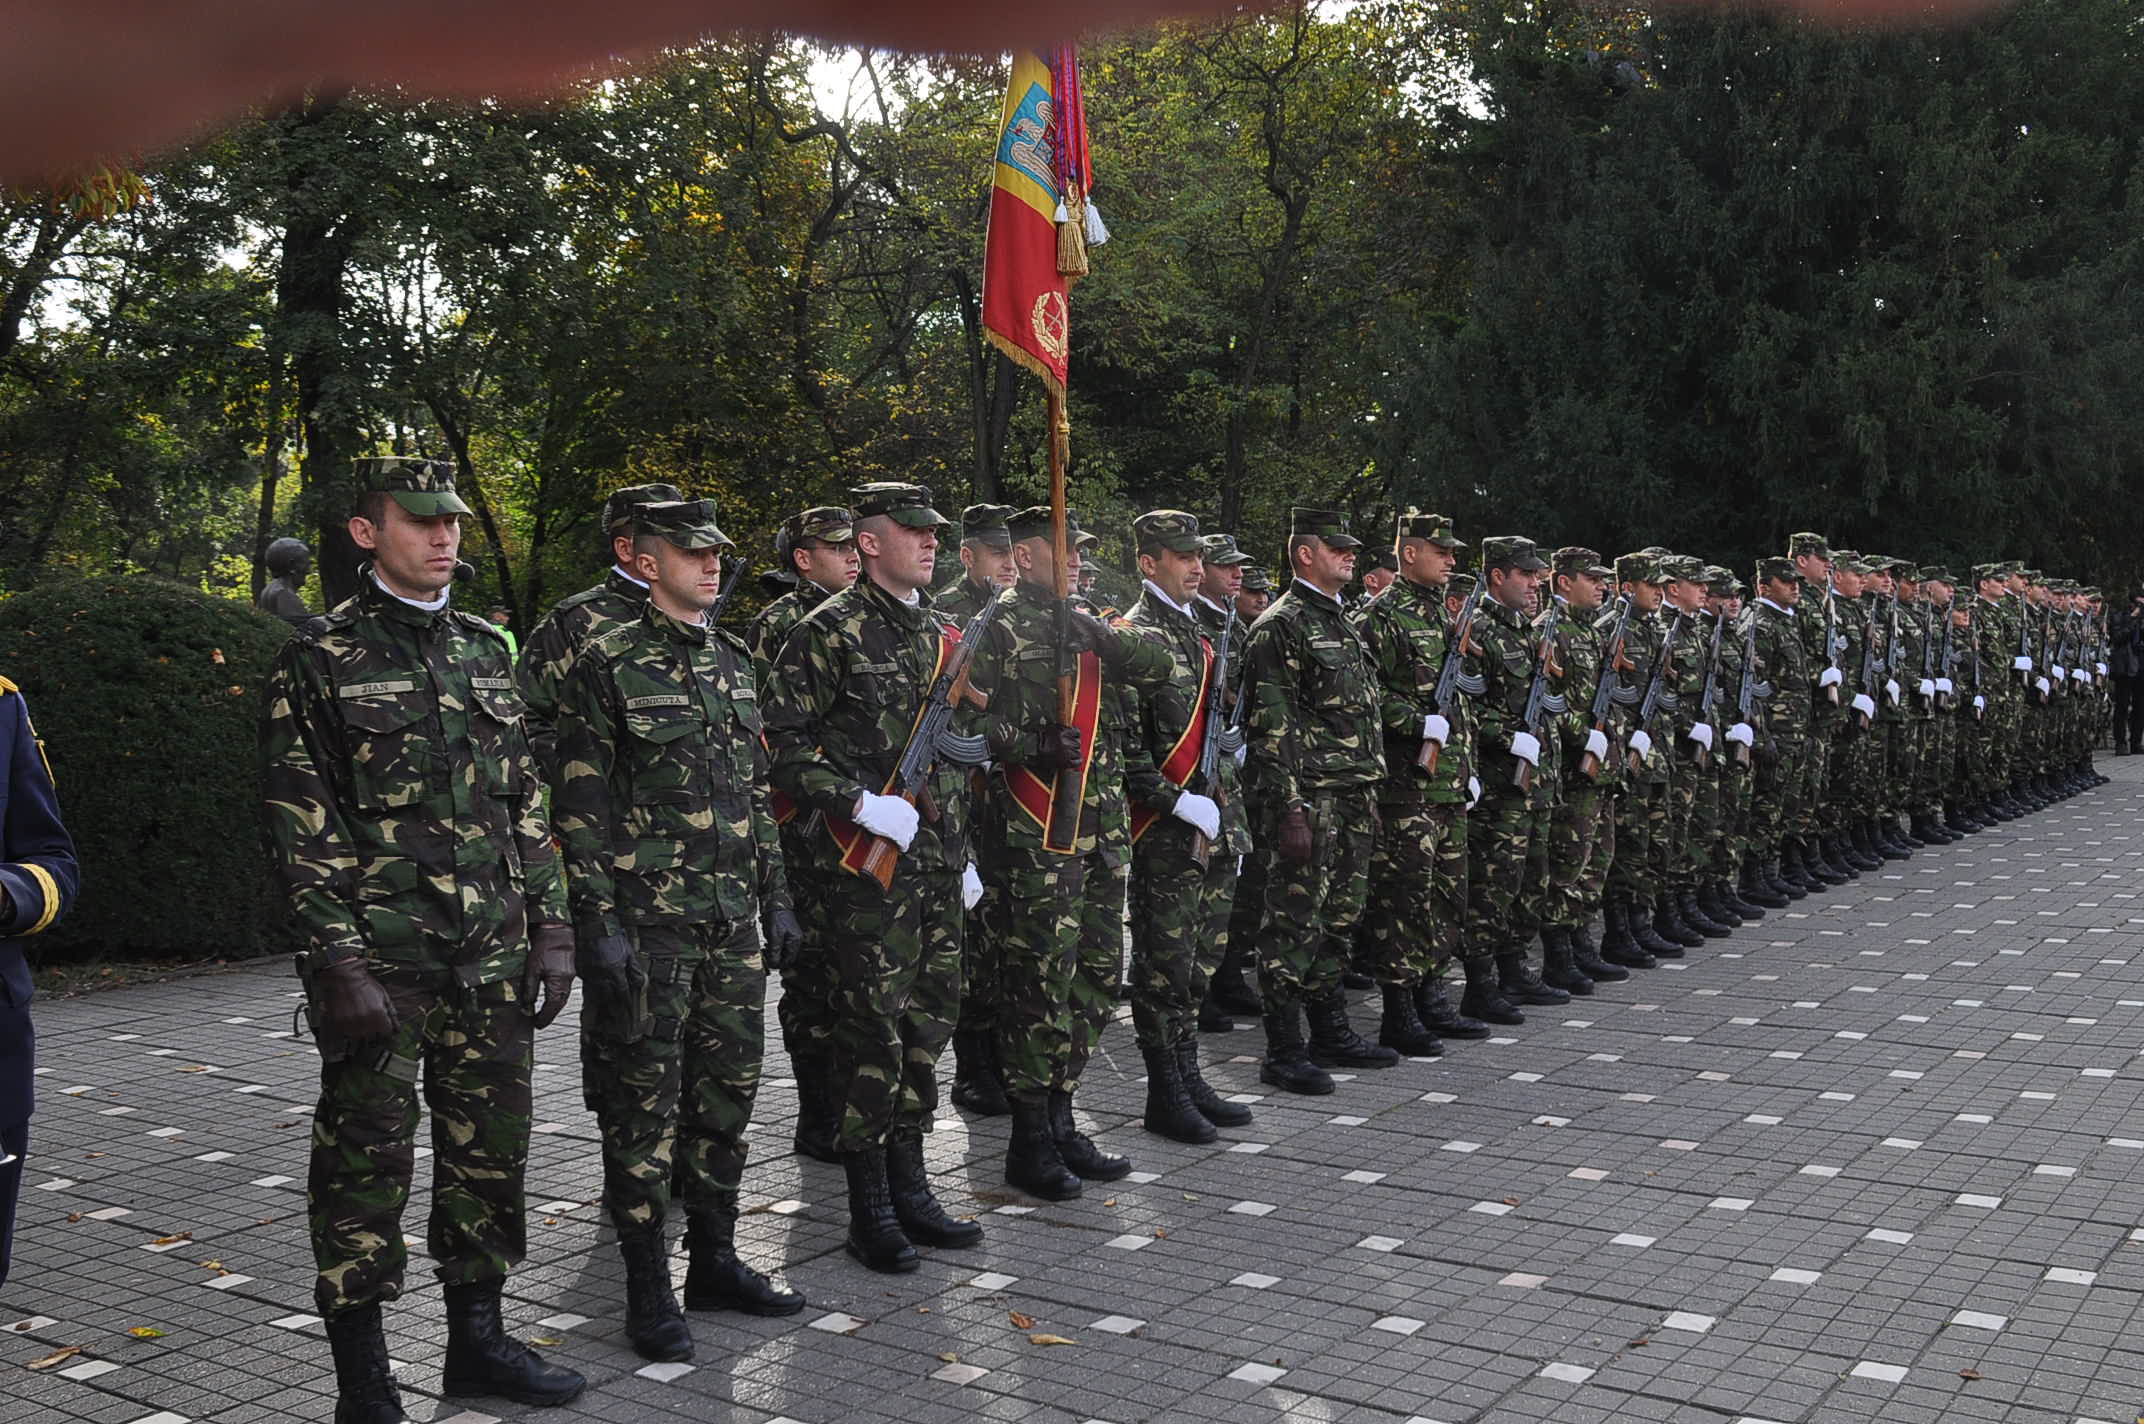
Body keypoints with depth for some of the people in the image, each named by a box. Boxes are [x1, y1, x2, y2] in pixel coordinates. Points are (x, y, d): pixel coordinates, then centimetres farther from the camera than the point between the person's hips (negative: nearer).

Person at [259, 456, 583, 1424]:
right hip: (380, 963, -5)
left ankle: (477, 1339, 27)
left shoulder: (484, 651, 12)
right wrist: (339, 963, -14)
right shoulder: (319, 660, -4)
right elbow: (298, 824, -8)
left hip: (490, 961, 5)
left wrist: (549, 926, 8)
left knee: (490, 1149, 11)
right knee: (366, 1161, 1)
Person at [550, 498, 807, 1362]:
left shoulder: (734, 660, 13)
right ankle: (648, 1289, 11)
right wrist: (599, 925, -15)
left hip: (732, 924, 7)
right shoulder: (609, 665, -8)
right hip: (647, 925, -6)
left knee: (726, 1093, 12)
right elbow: (580, 807, -10)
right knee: (644, 1104, 1)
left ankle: (715, 1260, 26)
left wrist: (777, 899, 15)